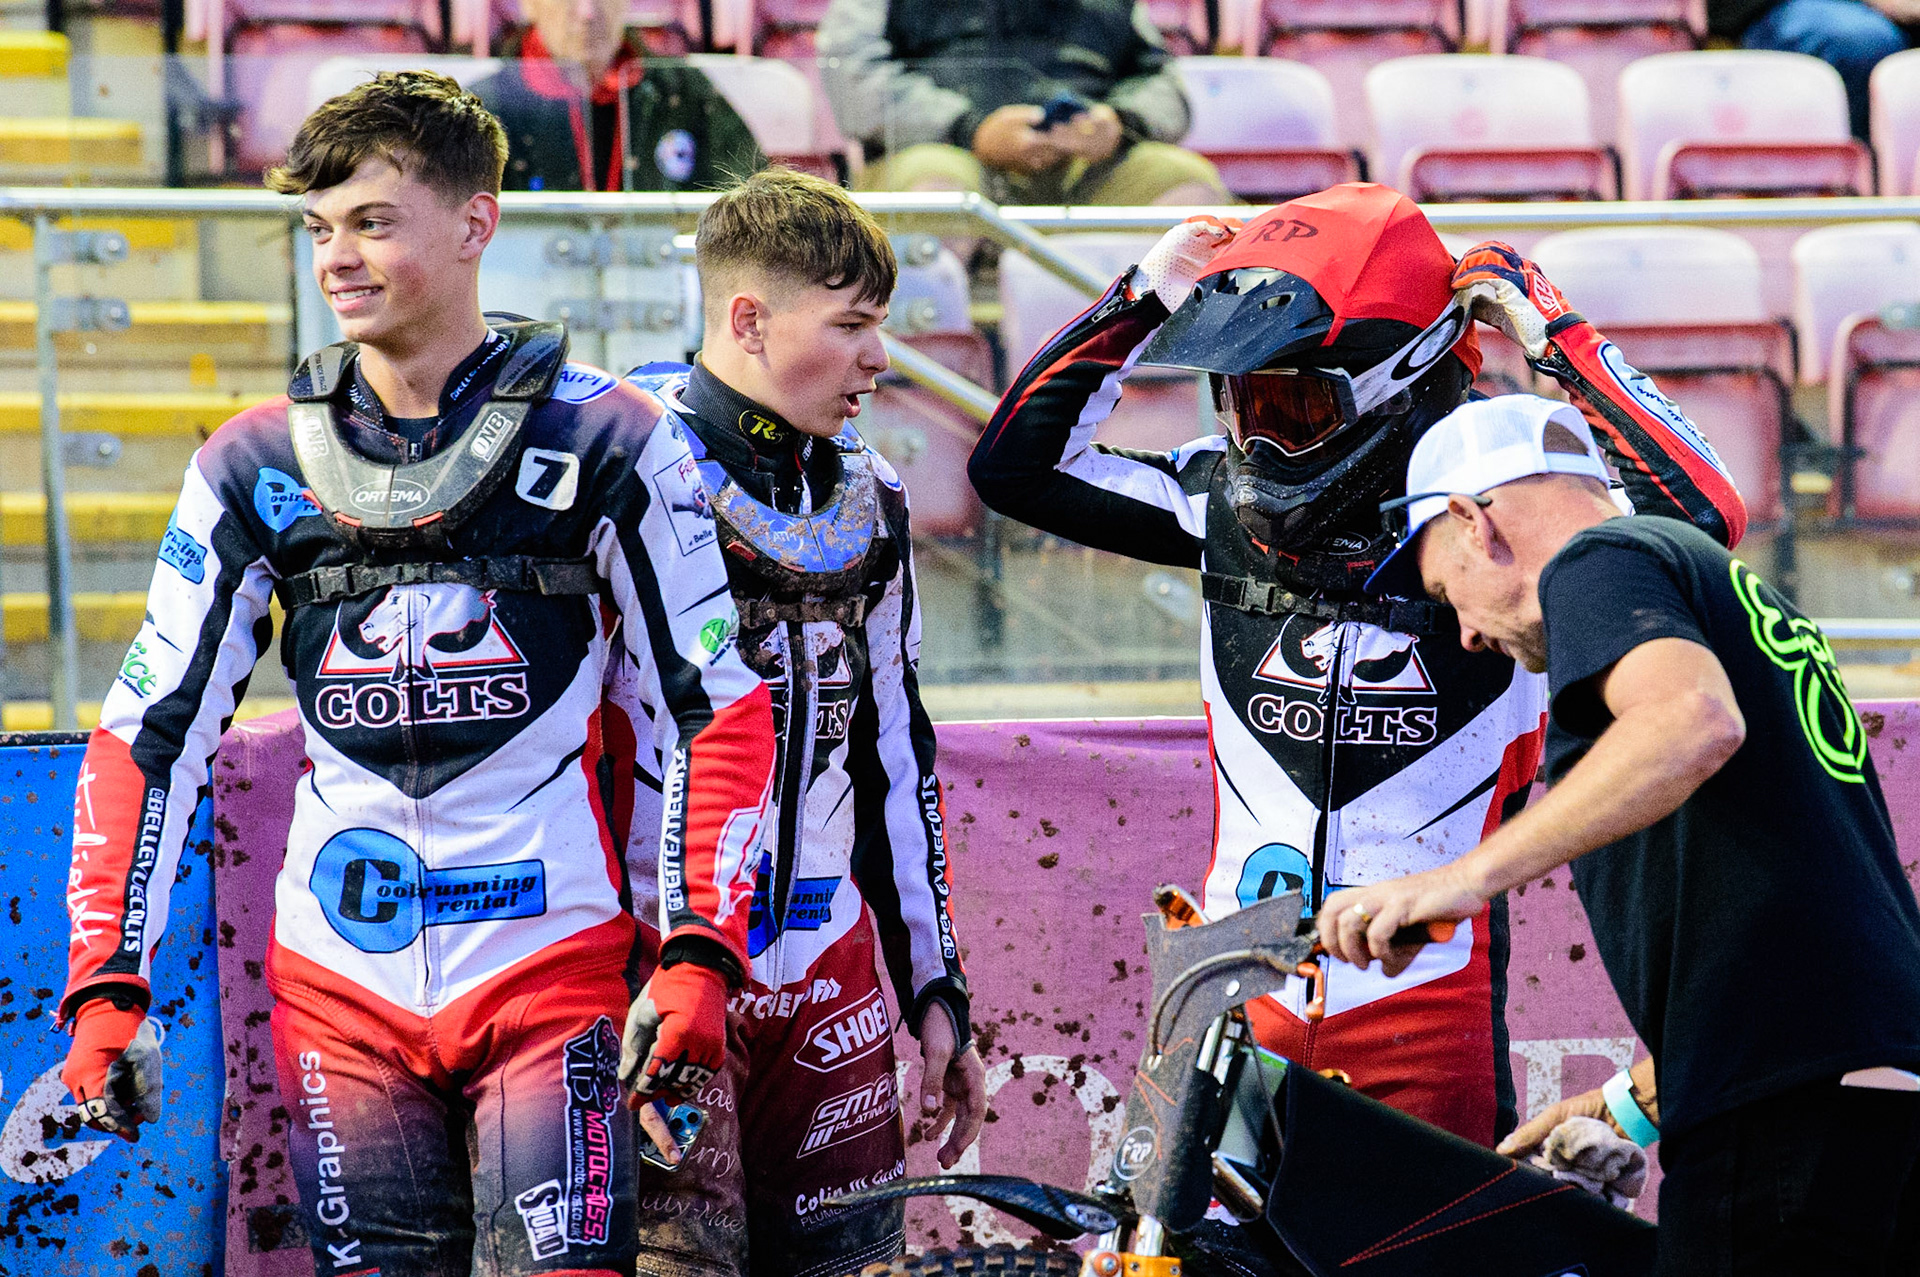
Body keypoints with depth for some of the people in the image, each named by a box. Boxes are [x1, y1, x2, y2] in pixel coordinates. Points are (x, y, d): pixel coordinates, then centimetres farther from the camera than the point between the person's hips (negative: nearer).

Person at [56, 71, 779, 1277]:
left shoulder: (604, 442, -2)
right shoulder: (257, 465, 5)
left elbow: (722, 710, 0)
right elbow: (152, 735, 6)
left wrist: (701, 954, -10)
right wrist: (107, 986, -3)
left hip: (550, 964, -2)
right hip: (342, 988, 2)